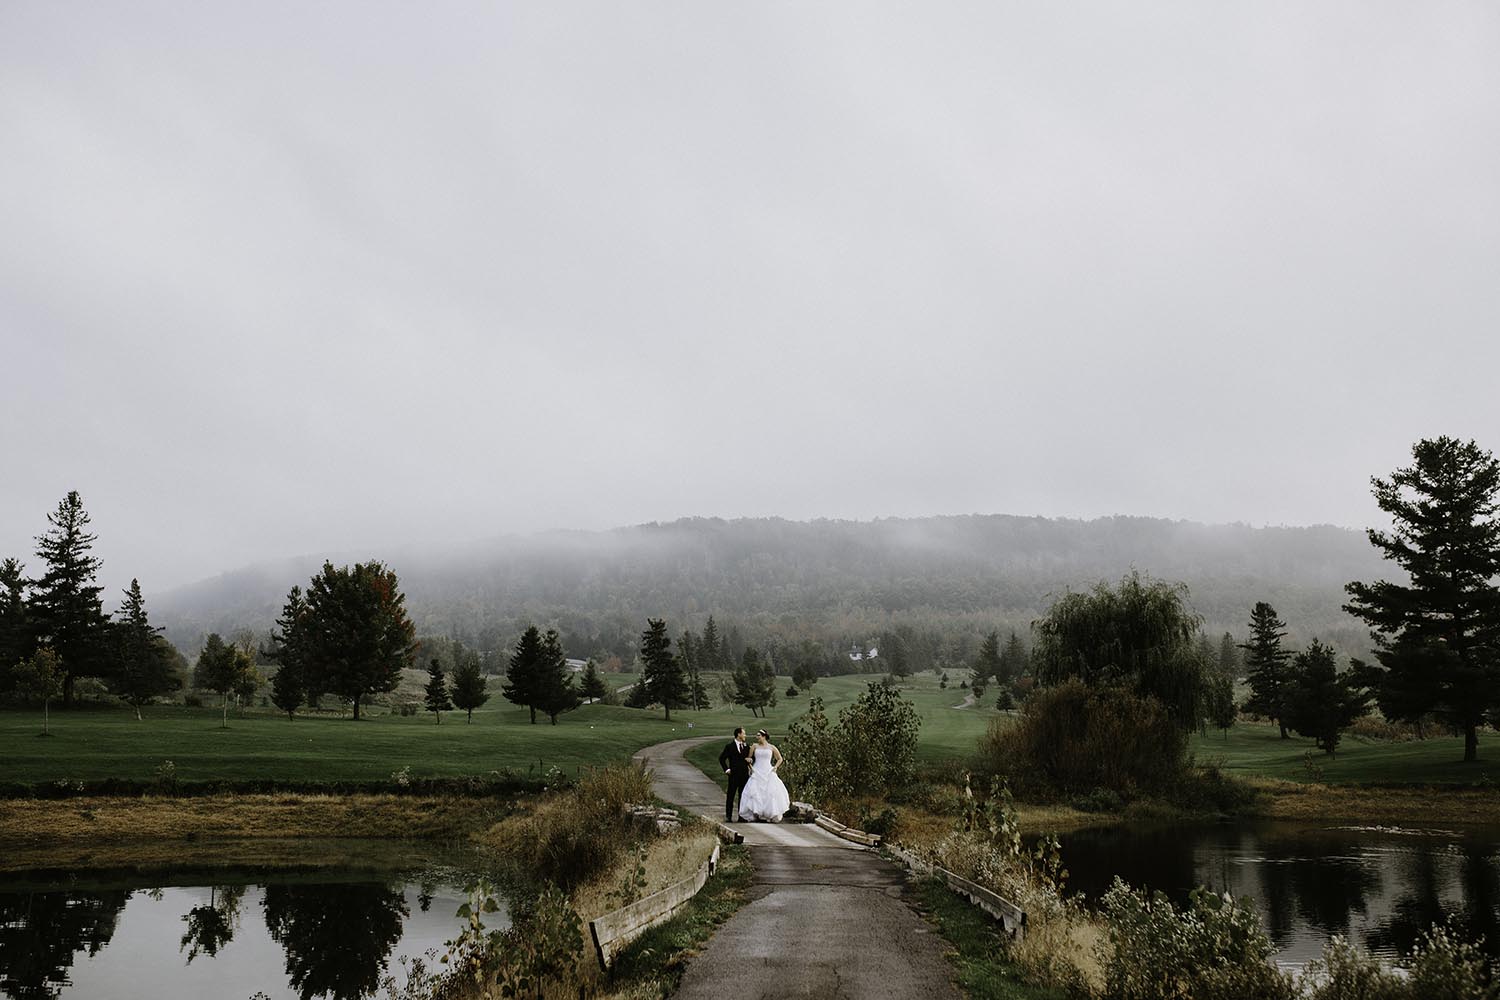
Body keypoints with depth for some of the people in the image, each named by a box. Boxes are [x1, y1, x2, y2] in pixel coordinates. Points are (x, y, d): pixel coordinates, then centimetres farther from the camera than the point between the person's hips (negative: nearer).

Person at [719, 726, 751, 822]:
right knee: (731, 796, -1)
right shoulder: (729, 746, -2)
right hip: (734, 775, -4)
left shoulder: (746, 746, 10)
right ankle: (728, 816, 3)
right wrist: (726, 769, -5)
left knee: (743, 796, 6)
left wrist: (749, 760, -4)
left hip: (744, 774, 4)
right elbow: (721, 758, 1)